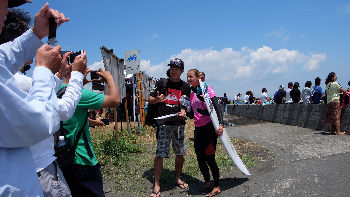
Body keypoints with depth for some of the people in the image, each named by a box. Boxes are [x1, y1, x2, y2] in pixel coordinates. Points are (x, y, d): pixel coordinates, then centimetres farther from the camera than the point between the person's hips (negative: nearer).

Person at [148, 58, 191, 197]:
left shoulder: (185, 86, 9)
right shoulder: (162, 83, 4)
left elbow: (185, 104, 9)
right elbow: (150, 99, 6)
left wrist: (183, 112, -12)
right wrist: (157, 99, -16)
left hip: (179, 124, 3)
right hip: (164, 124, -2)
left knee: (180, 153, 10)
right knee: (160, 154, -4)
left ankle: (178, 179, 31)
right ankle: (156, 185, 9)